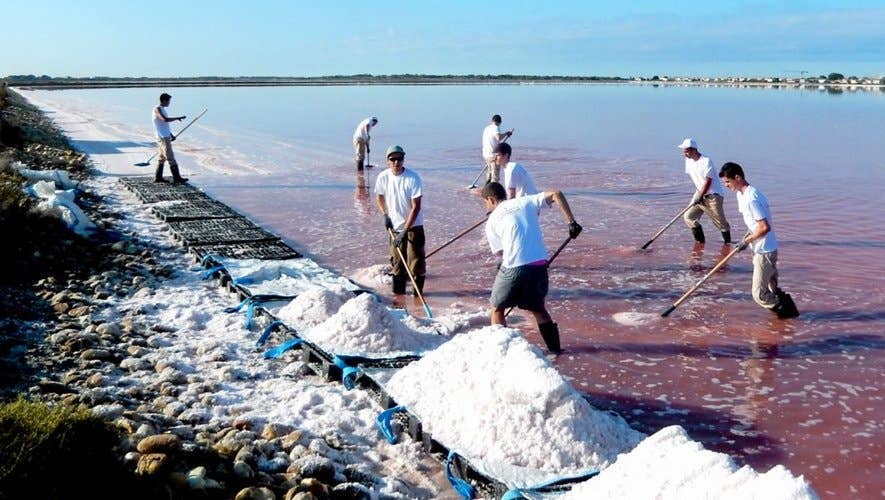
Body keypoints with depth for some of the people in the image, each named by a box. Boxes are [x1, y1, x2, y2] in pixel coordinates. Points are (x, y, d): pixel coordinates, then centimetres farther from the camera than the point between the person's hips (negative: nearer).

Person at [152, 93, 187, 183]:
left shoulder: (163, 109, 16)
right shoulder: (157, 109, -13)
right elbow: (165, 119, -30)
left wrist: (171, 135, 20)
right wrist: (178, 118, -24)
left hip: (166, 137, 10)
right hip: (163, 138, -10)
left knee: (162, 158, 12)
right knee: (171, 158, -9)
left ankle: (158, 177, 16)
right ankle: (176, 178, -8)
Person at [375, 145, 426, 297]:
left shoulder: (413, 178, -20)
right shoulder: (383, 177, -9)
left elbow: (416, 207, -20)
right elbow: (379, 196, 13)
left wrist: (405, 231, -22)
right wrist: (384, 214, -3)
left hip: (413, 226, -4)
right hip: (394, 227, 4)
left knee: (416, 259, -2)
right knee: (396, 260, 13)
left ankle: (418, 290, 12)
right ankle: (398, 290, 26)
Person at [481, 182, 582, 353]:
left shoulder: (491, 221, 11)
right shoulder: (525, 202, 14)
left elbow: (500, 252, 11)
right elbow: (556, 194, 5)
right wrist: (571, 222, 4)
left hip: (513, 268, -3)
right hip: (539, 265, 3)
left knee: (497, 309, 18)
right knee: (538, 308, 25)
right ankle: (554, 347, 27)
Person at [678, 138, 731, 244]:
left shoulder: (706, 161, -19)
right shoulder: (688, 161, 2)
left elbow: (708, 181, -21)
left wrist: (700, 197, -21)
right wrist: (698, 192, 11)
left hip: (713, 195, -7)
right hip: (700, 193, 7)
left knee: (720, 221, -2)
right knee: (688, 216, -4)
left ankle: (728, 242, 15)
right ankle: (700, 240, 7)